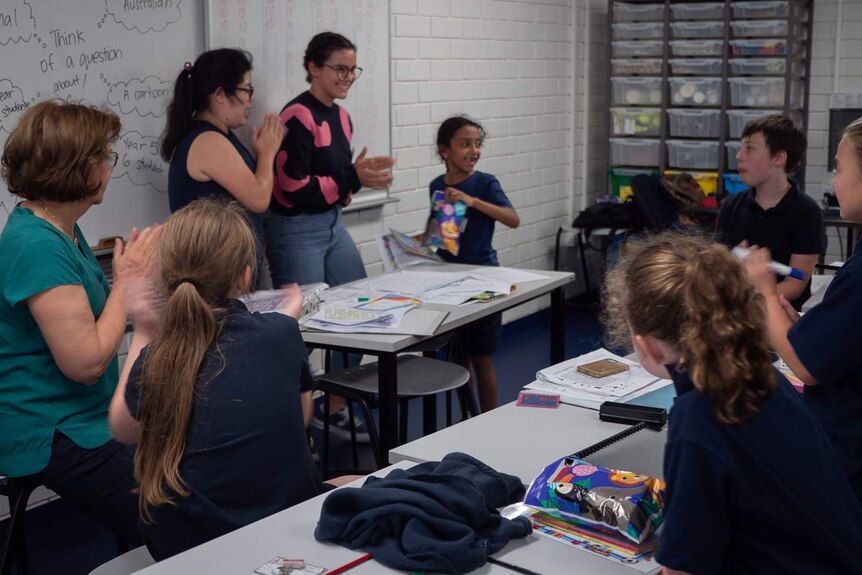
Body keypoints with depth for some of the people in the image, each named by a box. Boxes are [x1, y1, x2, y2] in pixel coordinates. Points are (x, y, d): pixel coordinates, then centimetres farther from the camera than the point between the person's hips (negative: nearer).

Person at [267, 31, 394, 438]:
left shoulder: (340, 116, 10)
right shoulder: (297, 116, -16)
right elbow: (293, 190, -21)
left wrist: (362, 175, 1)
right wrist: (354, 179, -21)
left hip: (333, 226, 9)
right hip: (297, 232, -9)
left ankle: (335, 409, 27)